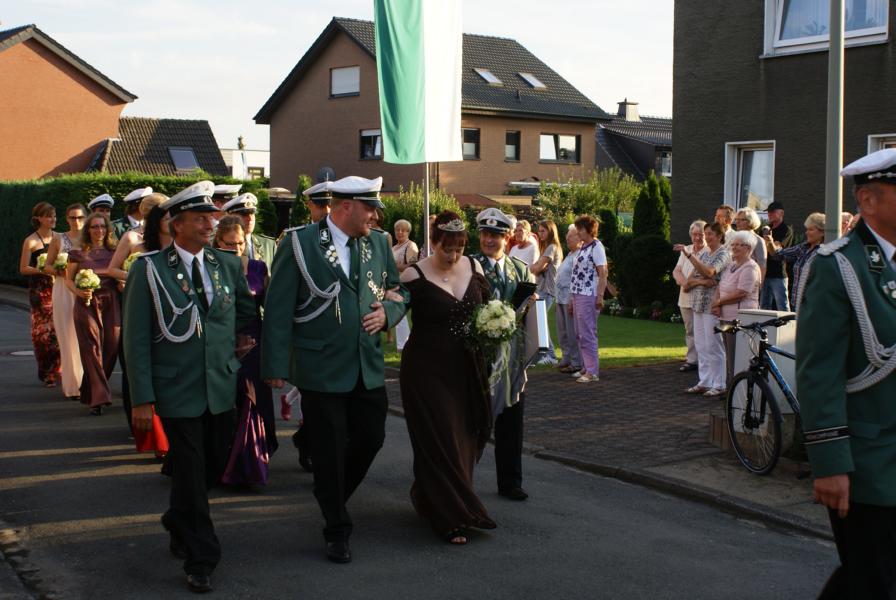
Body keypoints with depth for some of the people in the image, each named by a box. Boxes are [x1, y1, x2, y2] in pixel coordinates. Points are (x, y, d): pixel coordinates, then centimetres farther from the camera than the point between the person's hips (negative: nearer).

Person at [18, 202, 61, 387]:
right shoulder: (31, 241, -2)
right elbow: (23, 268, -3)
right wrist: (44, 270, -16)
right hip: (39, 291, -3)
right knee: (43, 331, -2)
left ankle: (57, 370, 6)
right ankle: (46, 374, 7)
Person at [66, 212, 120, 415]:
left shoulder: (114, 252, 12)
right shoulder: (78, 254, 6)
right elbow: (69, 279, 8)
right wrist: (78, 292, -11)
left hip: (111, 303, 2)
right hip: (87, 304, -2)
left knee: (111, 347, 0)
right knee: (92, 349, -7)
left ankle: (91, 393, 20)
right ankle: (98, 397, -7)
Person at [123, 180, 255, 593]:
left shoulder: (228, 265, 5)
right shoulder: (148, 269, -7)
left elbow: (248, 311, 24)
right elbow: (136, 338, -7)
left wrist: (238, 342, 9)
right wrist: (142, 398, -11)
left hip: (221, 387, 4)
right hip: (177, 389, -4)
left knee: (215, 465, 12)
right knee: (191, 472, -1)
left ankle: (178, 523, 40)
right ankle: (200, 559, 13)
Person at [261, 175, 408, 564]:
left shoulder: (377, 243, 7)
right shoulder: (300, 244, -9)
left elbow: (399, 291, 18)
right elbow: (278, 309, -9)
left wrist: (387, 312, -6)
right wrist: (275, 366, -11)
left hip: (369, 367, 5)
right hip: (321, 368, -5)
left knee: (371, 439, 11)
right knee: (330, 450, 5)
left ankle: (331, 497, 38)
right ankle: (337, 530, 21)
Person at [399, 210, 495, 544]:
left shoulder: (473, 268, 5)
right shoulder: (415, 276, -11)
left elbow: (488, 307, 17)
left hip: (466, 370, 6)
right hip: (428, 370, -6)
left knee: (465, 438, 12)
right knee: (440, 440, -4)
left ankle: (427, 498, 33)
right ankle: (451, 518, 4)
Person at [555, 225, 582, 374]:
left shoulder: (579, 255, -13)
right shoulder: (570, 254, 20)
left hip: (571, 299, -10)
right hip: (562, 299, 10)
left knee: (573, 333, -6)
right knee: (563, 333, 15)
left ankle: (576, 363, 0)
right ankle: (566, 359, 24)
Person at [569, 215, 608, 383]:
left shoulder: (596, 247, -10)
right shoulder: (583, 248, 16)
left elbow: (603, 274, -13)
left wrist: (600, 297, -19)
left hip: (588, 296, -9)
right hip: (577, 295, 9)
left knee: (587, 334, -8)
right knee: (580, 334, 12)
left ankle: (592, 371, -4)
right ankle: (586, 367, 20)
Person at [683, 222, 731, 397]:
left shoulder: (724, 254, -7)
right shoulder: (704, 254, 17)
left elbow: (709, 272, -24)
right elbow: (688, 282, 12)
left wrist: (689, 255, -26)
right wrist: (700, 281, -9)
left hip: (713, 306, -8)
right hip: (698, 305, 8)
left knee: (713, 346, -6)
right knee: (701, 345, 9)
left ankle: (719, 385, 0)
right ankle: (704, 382, 16)